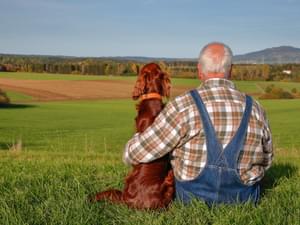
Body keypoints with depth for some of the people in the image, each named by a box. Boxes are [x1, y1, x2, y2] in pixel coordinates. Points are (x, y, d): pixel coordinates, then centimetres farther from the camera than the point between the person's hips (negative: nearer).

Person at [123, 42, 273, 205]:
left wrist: (130, 154, 11)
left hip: (195, 199, -2)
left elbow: (139, 151, -13)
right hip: (245, 200, 3)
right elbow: (266, 160, 9)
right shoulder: (255, 109, -6)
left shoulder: (184, 106, -18)